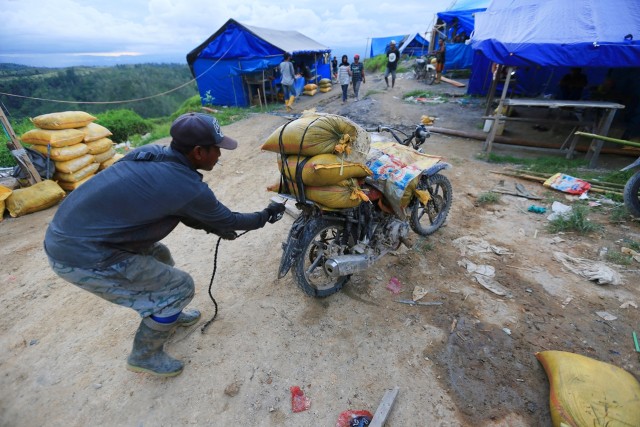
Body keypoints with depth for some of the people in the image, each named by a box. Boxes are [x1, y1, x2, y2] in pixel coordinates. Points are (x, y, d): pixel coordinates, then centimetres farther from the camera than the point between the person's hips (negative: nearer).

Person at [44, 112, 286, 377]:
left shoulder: (152, 154, 1)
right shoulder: (188, 187, -22)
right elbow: (229, 221, -5)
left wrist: (212, 227, 13)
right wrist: (266, 215, 10)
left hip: (64, 232, 9)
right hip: (83, 256, -9)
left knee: (160, 256, 24)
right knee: (180, 286, 0)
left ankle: (169, 314, 46)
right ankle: (144, 356, 23)